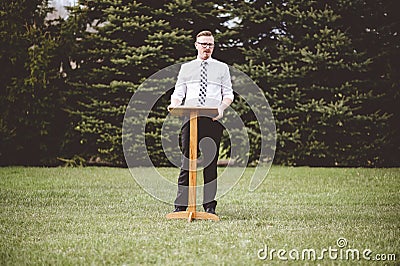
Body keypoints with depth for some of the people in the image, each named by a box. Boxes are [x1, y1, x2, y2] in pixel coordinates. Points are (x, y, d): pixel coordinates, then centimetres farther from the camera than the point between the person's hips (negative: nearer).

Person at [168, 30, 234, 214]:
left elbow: (228, 95, 10)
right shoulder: (186, 68, 17)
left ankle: (209, 205, 5)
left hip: (213, 119, 0)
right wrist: (174, 104, -10)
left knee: (211, 163, 0)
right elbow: (178, 92, 13)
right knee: (186, 162, -3)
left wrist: (222, 107, -11)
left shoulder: (222, 68, 15)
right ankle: (180, 206, -2)